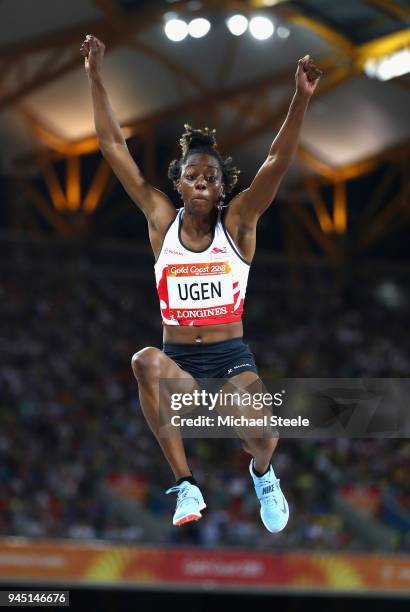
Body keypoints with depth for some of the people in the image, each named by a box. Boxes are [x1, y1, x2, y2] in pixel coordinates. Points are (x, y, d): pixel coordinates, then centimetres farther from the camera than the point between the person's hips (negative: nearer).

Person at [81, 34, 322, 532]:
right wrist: (95, 78, -3)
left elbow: (278, 161, -13)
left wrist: (301, 99, -25)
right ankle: (186, 486, -26)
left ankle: (263, 474, 19)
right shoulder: (162, 220, 3)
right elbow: (114, 148, 1)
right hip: (178, 359, 1)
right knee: (146, 361, -35)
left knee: (260, 439, -25)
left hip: (232, 358, -1)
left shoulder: (238, 223, -1)